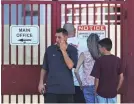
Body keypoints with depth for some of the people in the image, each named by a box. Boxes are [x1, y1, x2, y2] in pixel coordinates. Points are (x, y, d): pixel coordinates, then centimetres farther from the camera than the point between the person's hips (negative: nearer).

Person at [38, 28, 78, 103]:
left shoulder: (72, 50, 0)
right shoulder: (50, 49, 3)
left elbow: (70, 65, -15)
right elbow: (44, 68, 10)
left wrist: (63, 50, -14)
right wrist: (41, 82, 4)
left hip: (67, 88, 0)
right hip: (51, 88, 0)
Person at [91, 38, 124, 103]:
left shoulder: (99, 60, -14)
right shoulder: (117, 60, -2)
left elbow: (97, 79, -12)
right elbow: (121, 77, 1)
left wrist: (95, 91, 2)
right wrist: (116, 90, 13)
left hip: (101, 93, -3)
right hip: (113, 93, 3)